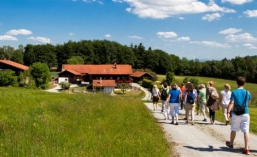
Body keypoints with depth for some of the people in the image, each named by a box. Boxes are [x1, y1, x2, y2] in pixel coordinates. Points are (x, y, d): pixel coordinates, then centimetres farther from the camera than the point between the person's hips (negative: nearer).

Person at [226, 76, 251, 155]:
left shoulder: (234, 92, -6)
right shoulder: (247, 93, 3)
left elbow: (231, 103, -16)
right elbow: (249, 103, 15)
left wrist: (228, 112, -19)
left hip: (236, 114, -1)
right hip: (245, 114, 1)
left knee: (233, 130, 16)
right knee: (246, 131, -1)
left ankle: (231, 144, 35)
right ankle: (246, 149, -6)